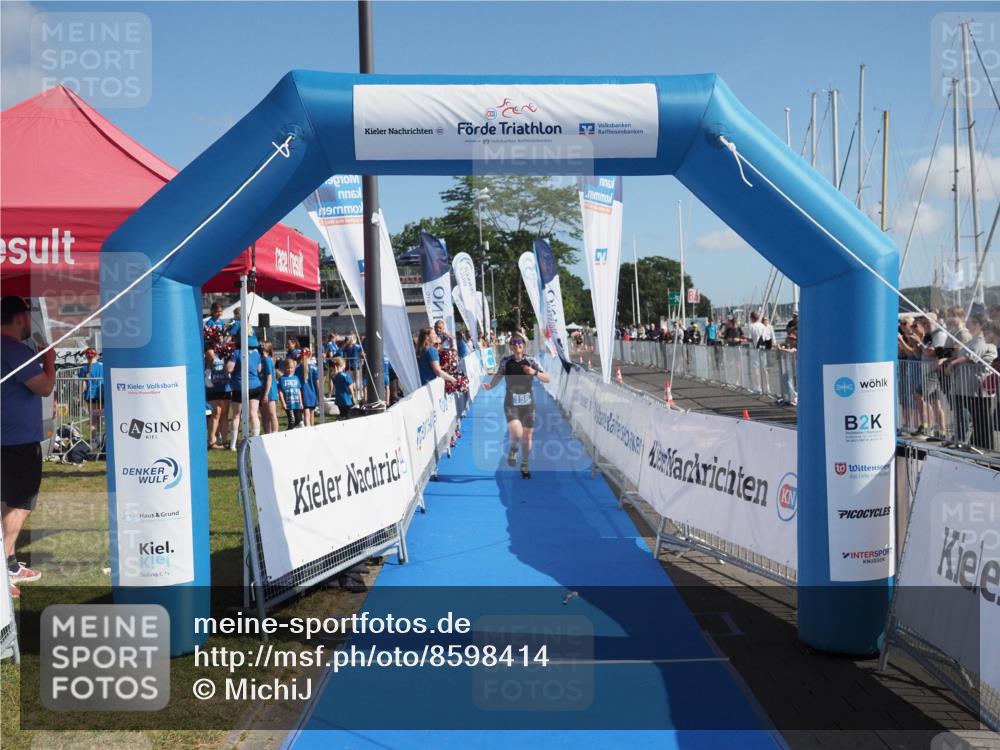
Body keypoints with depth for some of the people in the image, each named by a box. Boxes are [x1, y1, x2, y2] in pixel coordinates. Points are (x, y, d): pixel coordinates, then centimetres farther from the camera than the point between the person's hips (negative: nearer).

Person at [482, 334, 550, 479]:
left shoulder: (530, 361, -3)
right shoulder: (506, 361, -3)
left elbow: (547, 379, -6)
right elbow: (498, 376, 8)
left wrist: (534, 372, -23)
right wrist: (489, 386, -10)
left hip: (528, 403, 2)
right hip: (511, 403, -2)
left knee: (527, 437, 8)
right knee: (516, 432, -25)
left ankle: (525, 466, 30)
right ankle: (513, 448, 12)